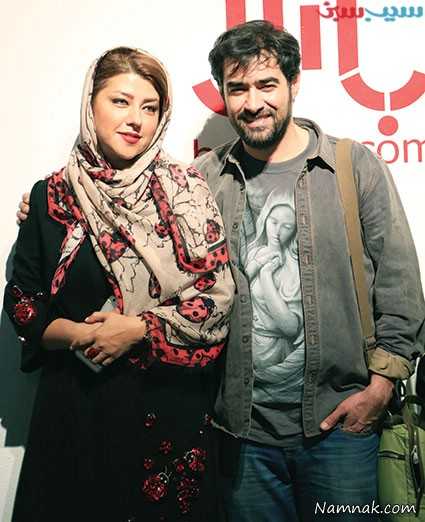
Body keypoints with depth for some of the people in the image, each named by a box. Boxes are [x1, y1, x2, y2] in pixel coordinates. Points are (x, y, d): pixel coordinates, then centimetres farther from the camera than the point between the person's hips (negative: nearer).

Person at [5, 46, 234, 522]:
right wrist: (75, 334, -12)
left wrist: (137, 328, -15)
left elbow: (216, 296, -5)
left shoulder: (184, 190, -2)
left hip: (170, 399, 0)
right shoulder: (52, 196, 1)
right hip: (76, 399, 1)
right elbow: (21, 299, 6)